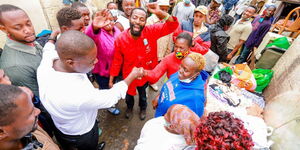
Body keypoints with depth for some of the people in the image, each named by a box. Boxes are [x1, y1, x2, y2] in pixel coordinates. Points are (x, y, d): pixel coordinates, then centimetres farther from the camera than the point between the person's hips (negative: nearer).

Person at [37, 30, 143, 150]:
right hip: (82, 136, -5)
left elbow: (49, 49, -2)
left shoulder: (46, 64, -27)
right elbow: (111, 97, -27)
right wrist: (132, 75, -16)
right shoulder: (79, 95, -45)